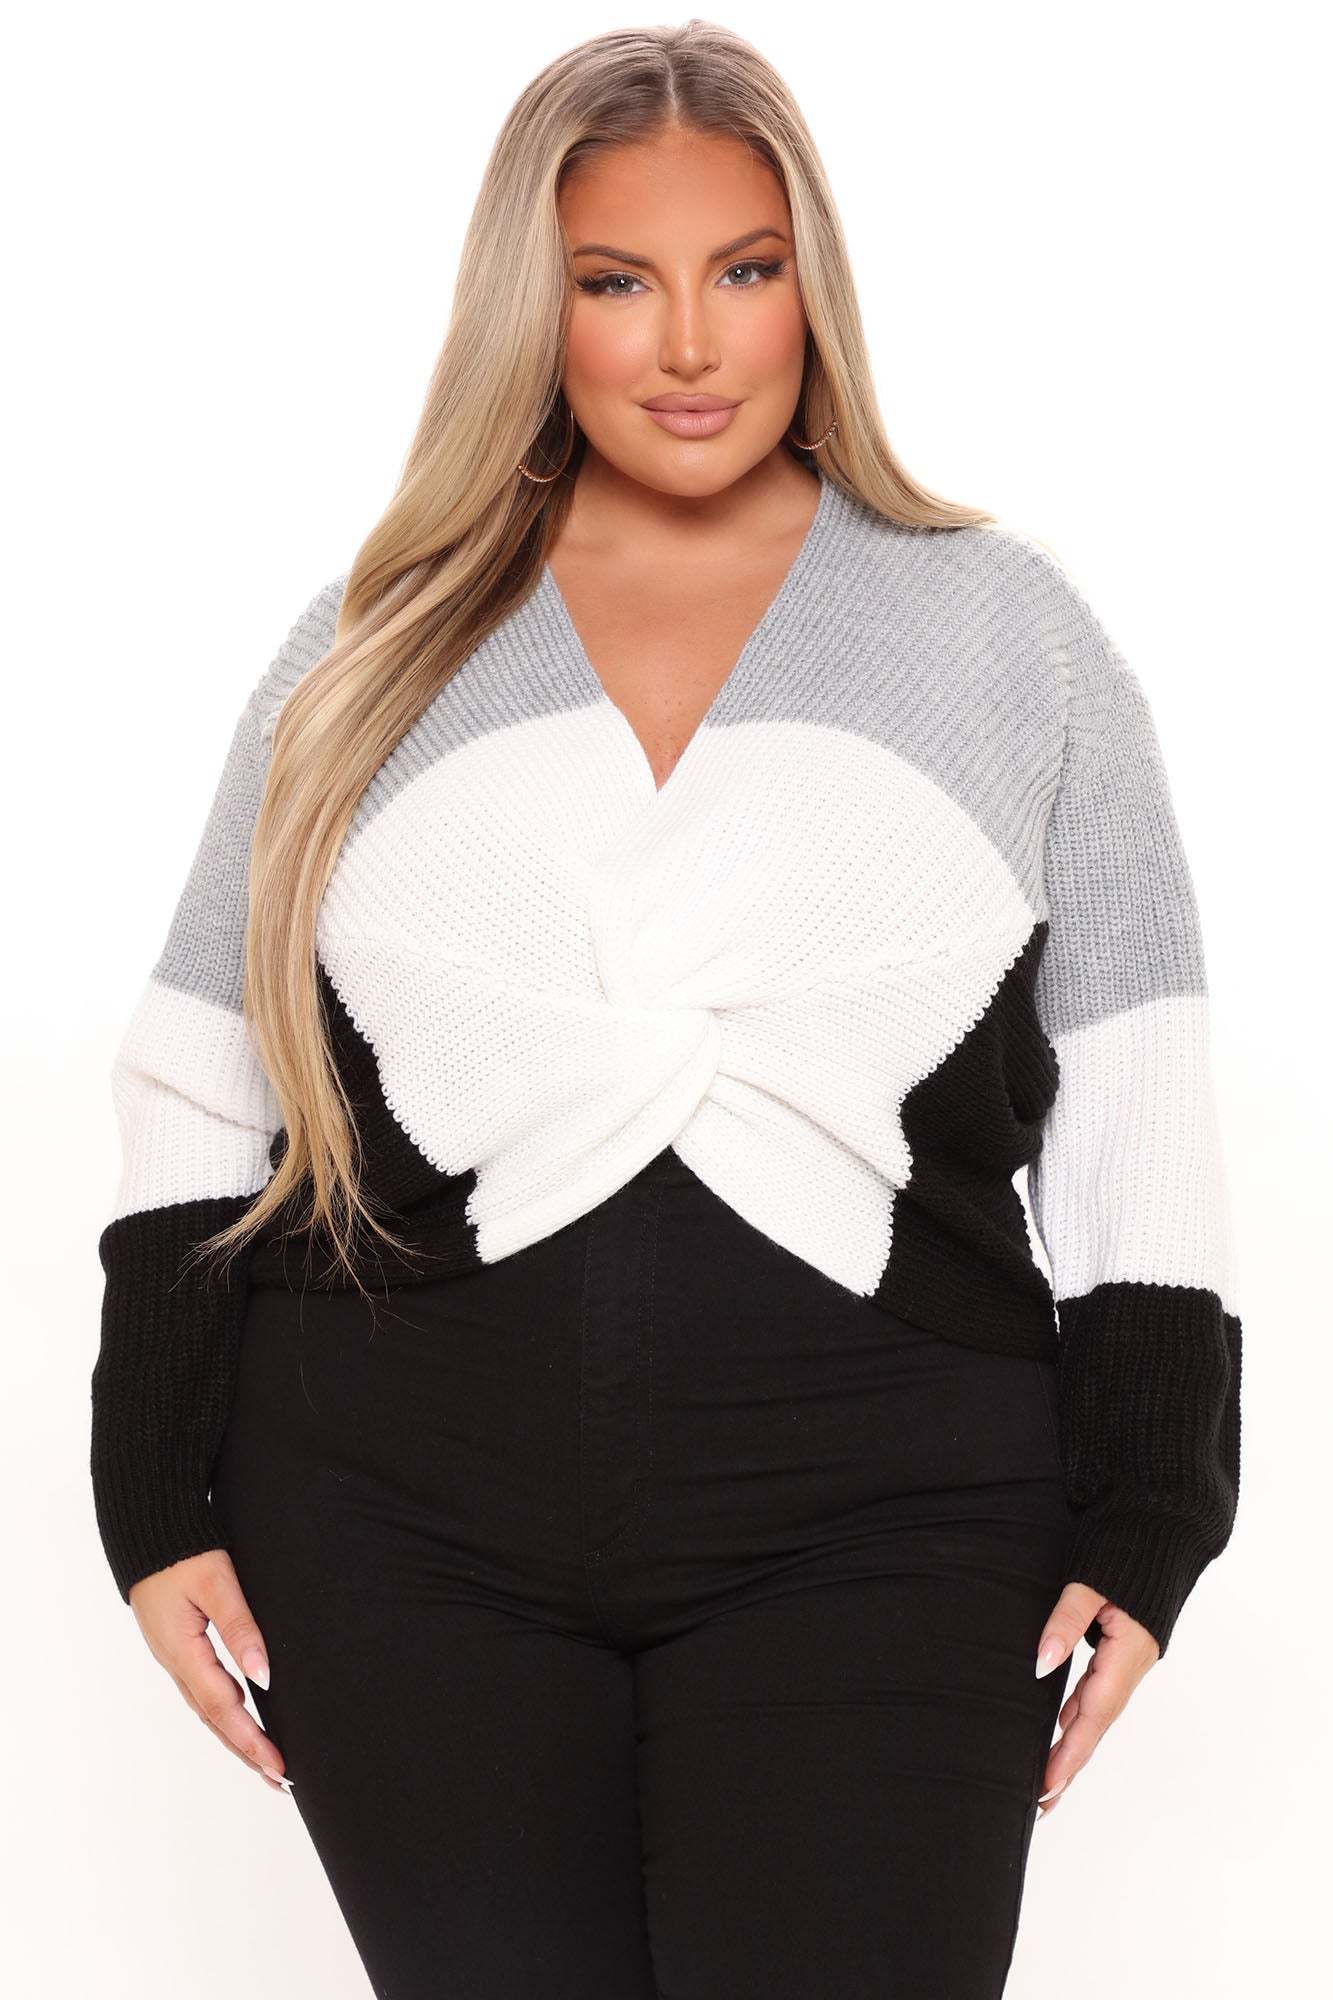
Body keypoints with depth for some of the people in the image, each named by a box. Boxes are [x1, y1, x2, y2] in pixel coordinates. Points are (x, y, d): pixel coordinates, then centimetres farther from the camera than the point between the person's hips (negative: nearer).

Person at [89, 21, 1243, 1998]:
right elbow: (204, 1086, 12)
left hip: (880, 1533, -1)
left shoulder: (1007, 628, 8)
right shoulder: (381, 646, 10)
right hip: (401, 1524, 2)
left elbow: (1139, 1112, 7)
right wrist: (161, 1508, 5)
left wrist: (1139, 1531, 1)